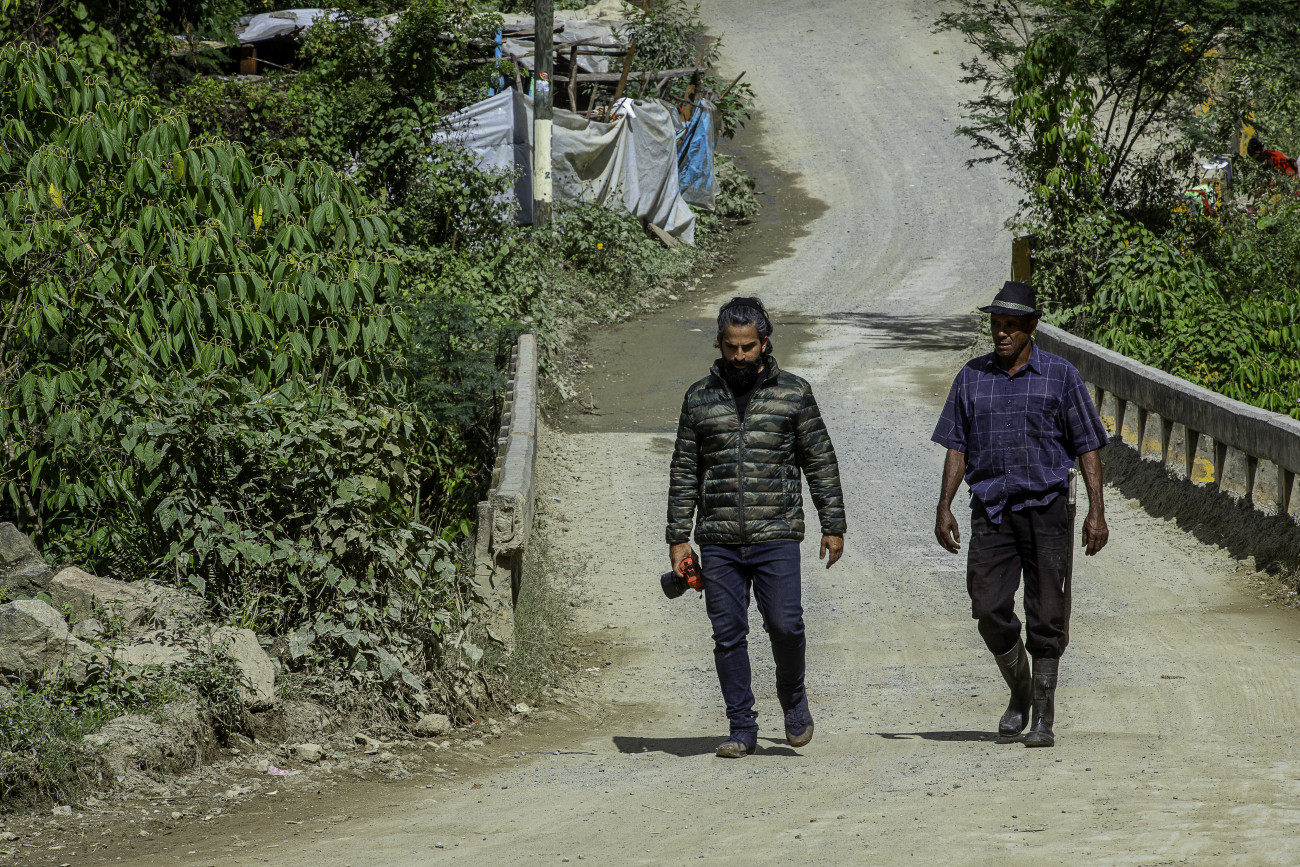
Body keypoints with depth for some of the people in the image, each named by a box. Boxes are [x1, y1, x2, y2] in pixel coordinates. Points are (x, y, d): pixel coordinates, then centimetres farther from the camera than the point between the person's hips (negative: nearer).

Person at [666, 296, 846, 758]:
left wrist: (833, 526, 2)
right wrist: (678, 538, 6)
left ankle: (793, 697, 20)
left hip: (776, 537, -2)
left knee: (784, 625, -9)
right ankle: (742, 729, 11)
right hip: (719, 542, 2)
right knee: (728, 635, 2)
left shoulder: (793, 393, 4)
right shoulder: (700, 397, 8)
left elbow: (821, 462, 6)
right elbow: (685, 472, 11)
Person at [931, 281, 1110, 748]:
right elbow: (957, 446, 12)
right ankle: (1019, 692, 18)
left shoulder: (1060, 376, 1)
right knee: (990, 610, -6)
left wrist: (1096, 511, -5)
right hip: (991, 510, 2)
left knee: (1047, 615, -3)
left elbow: (1087, 446, 2)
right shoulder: (972, 377, 9)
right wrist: (944, 507, 3)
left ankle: (1042, 717, 4)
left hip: (1046, 507, -2)